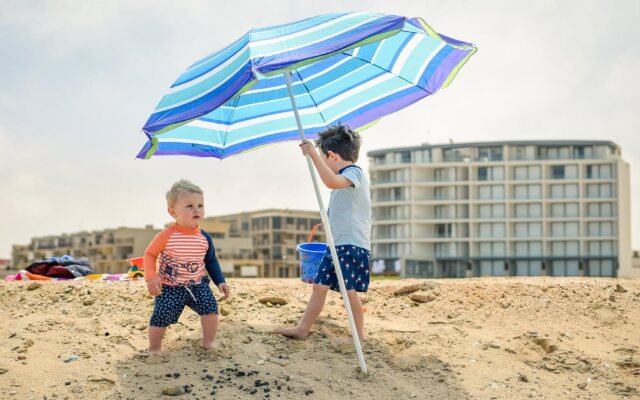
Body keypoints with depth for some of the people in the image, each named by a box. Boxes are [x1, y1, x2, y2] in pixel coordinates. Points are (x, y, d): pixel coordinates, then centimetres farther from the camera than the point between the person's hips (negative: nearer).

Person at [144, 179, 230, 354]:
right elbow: (150, 254, -6)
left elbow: (211, 261, 10)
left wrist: (220, 281, 3)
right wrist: (151, 278, -17)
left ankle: (208, 344, 6)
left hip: (198, 284, 3)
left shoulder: (205, 238, -5)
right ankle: (154, 349, 13)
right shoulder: (166, 236, -18)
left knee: (210, 308, -13)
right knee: (161, 317, -11)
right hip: (170, 287, -3)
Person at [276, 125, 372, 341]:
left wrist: (314, 155, -35)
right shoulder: (344, 178, 18)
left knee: (349, 290, -10)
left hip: (353, 245, -10)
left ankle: (360, 336, 1)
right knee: (319, 286, 13)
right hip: (336, 244, 10)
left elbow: (332, 182, -33)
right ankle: (303, 329, 21)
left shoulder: (354, 173, -12)